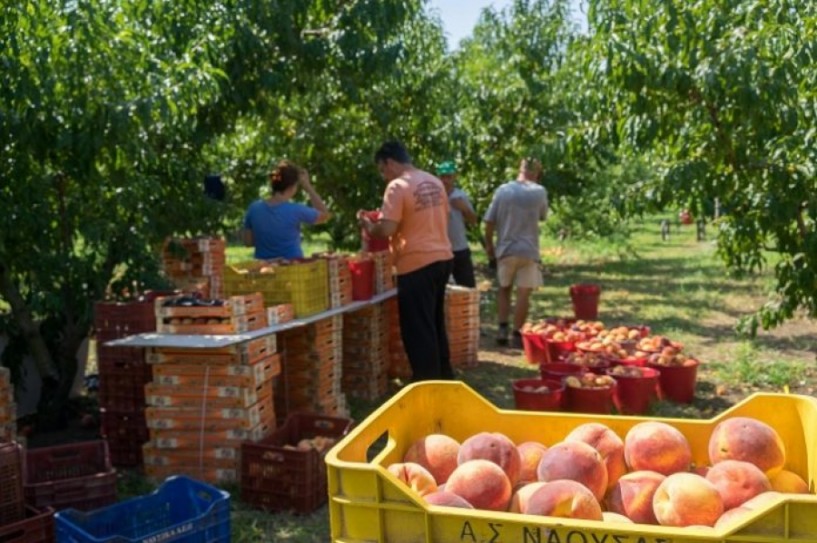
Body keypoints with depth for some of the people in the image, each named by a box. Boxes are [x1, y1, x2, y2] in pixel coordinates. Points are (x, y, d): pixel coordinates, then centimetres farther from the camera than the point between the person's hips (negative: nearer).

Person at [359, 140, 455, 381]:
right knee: (435, 323, 20)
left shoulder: (397, 186, -14)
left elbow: (387, 230, -19)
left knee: (418, 328, 1)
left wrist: (368, 224, 0)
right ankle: (443, 375, 29)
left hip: (417, 263, -8)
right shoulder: (434, 182, 11)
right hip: (442, 257, 8)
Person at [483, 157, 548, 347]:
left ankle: (502, 328, 8)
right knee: (523, 293, 4)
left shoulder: (503, 190, -2)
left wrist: (489, 245, 10)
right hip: (528, 250, -2)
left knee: (504, 289, 17)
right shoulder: (539, 192, -5)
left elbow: (489, 221, -2)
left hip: (505, 249, 2)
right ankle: (517, 334, 5)